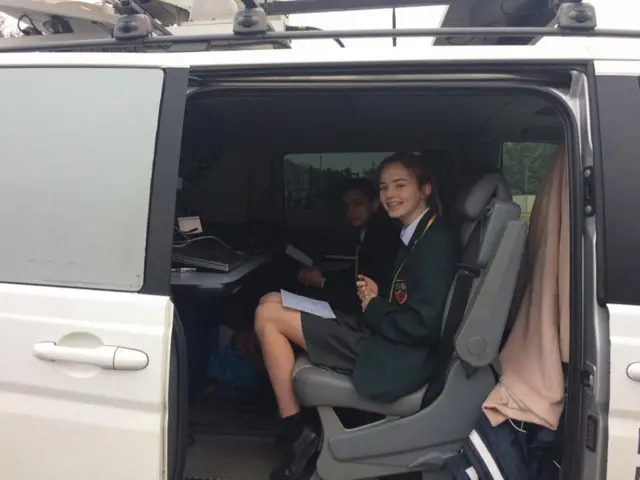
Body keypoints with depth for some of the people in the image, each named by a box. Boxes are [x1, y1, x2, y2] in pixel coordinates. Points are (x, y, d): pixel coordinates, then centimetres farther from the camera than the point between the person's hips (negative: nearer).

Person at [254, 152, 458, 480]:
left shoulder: (435, 241, -16)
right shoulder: (418, 234, 13)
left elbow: (423, 325, -24)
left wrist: (374, 308, -10)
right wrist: (377, 296, 1)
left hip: (395, 358, -10)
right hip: (383, 339, 10)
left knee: (267, 316, -8)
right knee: (270, 303, 10)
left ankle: (297, 433, 0)